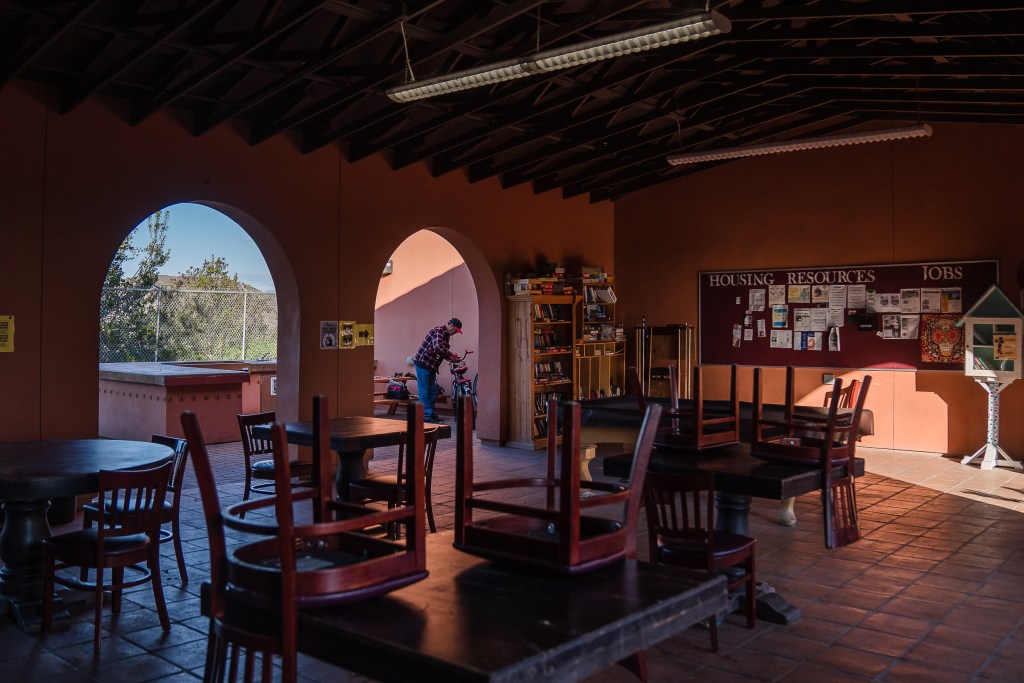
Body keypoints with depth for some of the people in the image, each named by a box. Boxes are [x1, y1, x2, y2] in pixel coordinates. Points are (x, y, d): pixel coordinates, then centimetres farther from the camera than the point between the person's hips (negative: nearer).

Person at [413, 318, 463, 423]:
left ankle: (432, 414, 20)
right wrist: (451, 354, -22)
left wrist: (451, 358, 0)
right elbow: (438, 347, -34)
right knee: (424, 392, -4)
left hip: (431, 366, 10)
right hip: (423, 363, -10)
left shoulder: (446, 334, 13)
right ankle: (426, 416, 0)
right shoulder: (438, 331, -18)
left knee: (432, 391, 13)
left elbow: (443, 351, 19)